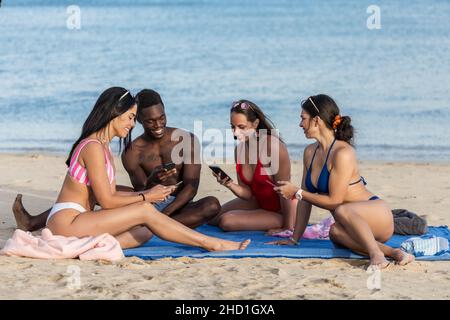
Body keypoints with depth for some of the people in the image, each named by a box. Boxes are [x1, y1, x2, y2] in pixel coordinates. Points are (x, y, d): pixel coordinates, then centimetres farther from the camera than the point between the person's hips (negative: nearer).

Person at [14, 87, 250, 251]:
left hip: (76, 220, 10)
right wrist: (146, 197, -5)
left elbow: (111, 193, 13)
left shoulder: (103, 147, 16)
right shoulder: (93, 147, -15)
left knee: (144, 232, 0)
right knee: (145, 212, -15)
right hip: (65, 222, -10)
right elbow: (106, 201, -16)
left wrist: (148, 192, 3)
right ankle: (211, 244, -12)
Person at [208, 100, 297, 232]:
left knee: (227, 221, -19)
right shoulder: (239, 149, -3)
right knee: (212, 217, 10)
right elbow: (248, 194, 0)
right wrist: (230, 185, -22)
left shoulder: (273, 145, -25)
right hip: (259, 201, 8)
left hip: (281, 210, -8)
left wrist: (287, 227, -22)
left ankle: (282, 224, -1)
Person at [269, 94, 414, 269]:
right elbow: (306, 198, 11)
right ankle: (391, 252, -32)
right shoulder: (310, 152, 7)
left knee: (342, 211, -39)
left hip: (378, 216, -6)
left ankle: (377, 255, -42)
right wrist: (294, 239, 10)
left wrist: (296, 192, -11)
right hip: (353, 222, 7)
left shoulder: (343, 153, -19)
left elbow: (334, 201, -19)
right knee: (335, 232, -31)